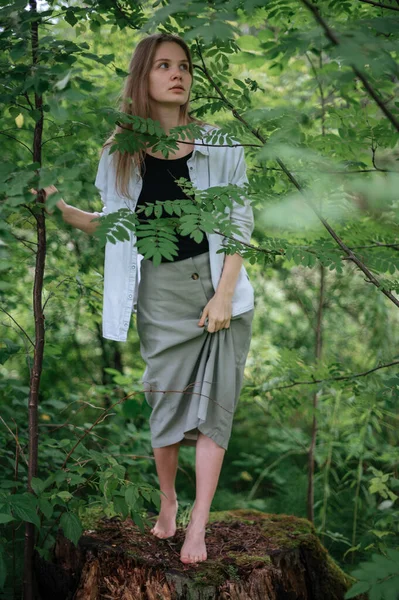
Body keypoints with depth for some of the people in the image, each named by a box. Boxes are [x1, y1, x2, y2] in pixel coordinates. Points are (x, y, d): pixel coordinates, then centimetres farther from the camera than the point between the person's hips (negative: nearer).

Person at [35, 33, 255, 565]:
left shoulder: (219, 145, -1)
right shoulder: (121, 152, 4)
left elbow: (239, 224, -2)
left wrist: (224, 295, -10)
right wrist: (61, 206, -1)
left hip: (217, 284, -1)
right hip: (159, 289, 1)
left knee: (211, 402, -3)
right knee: (166, 399, 4)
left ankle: (198, 526, 4)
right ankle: (167, 501, 28)